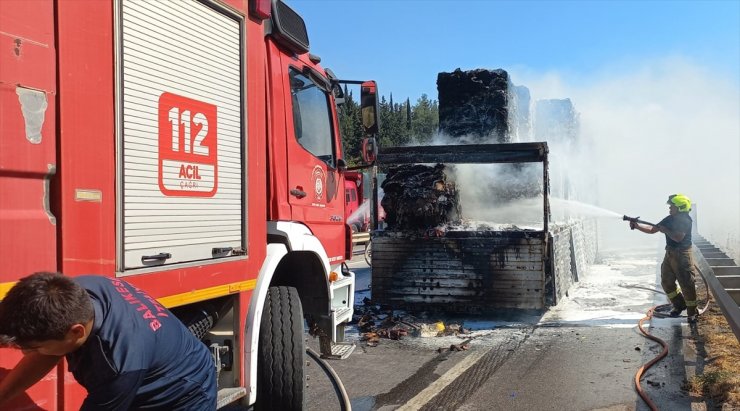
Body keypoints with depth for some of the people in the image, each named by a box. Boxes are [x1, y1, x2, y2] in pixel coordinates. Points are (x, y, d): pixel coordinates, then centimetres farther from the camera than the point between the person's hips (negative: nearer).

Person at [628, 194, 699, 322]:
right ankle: (679, 305, 30)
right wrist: (637, 226, 1)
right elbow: (652, 229, 11)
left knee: (686, 284, -4)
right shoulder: (670, 219, 9)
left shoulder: (686, 221, -14)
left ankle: (692, 312, 7)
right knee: (666, 282, 13)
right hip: (670, 254, 8)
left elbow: (678, 237, -25)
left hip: (682, 255, -8)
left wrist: (665, 230, -15)